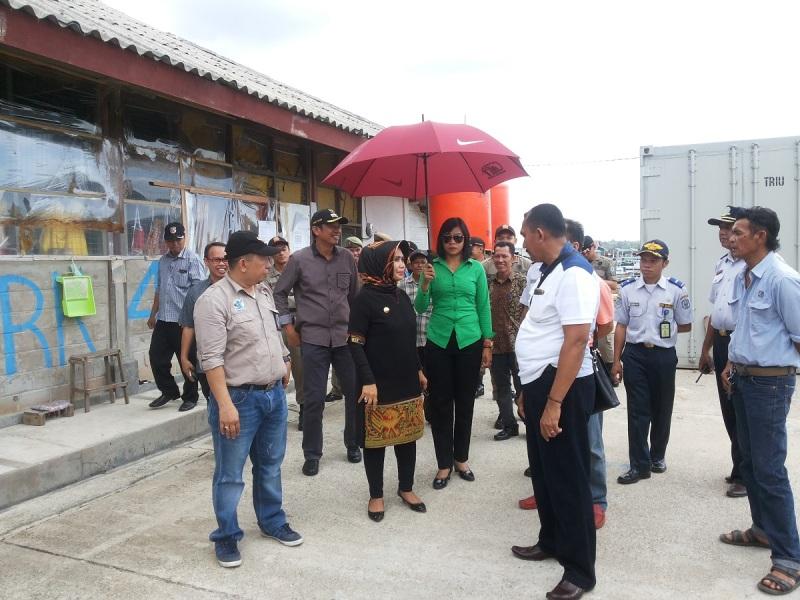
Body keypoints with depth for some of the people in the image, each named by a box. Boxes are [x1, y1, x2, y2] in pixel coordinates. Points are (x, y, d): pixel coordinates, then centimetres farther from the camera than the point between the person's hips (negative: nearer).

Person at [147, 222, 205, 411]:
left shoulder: (193, 260, -6)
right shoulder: (163, 261, 14)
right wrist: (153, 314, 23)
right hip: (163, 320, 6)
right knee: (156, 357, 9)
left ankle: (190, 397, 20)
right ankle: (169, 391, 29)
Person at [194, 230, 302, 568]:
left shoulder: (264, 293, 9)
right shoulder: (214, 300, -16)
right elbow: (211, 359, -20)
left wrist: (284, 365, 20)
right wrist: (225, 405, -24)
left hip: (274, 395, 8)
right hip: (239, 399, -7)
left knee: (270, 466, 20)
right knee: (230, 474, 6)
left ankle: (272, 522, 36)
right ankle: (226, 536, 23)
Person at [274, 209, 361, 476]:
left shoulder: (347, 257, 4)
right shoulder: (299, 259, -5)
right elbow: (280, 293, 4)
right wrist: (288, 327, 0)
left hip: (345, 336, 3)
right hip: (313, 338, -3)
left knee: (355, 392, 7)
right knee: (314, 399, 1)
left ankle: (353, 444, 28)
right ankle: (312, 454, 18)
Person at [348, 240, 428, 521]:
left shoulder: (401, 296, 9)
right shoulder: (365, 298, -12)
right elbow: (355, 343, -14)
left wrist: (418, 370, 16)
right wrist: (368, 381, -19)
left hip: (406, 380, 6)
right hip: (378, 383, -6)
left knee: (407, 434, 14)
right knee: (376, 438, 7)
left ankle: (406, 487, 31)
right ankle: (376, 495, 22)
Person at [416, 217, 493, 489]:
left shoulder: (476, 268, 3)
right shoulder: (433, 267, 1)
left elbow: (483, 307, 5)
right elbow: (420, 308, 0)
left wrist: (487, 344, 3)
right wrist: (425, 284, -18)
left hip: (469, 341, 0)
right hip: (438, 342, 0)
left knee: (465, 402, 10)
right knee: (440, 403, 5)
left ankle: (461, 458, 26)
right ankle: (444, 463, 17)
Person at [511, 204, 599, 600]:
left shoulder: (573, 274, -19)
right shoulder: (550, 272, 12)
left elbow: (576, 341, -26)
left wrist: (554, 402, -27)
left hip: (562, 387, -10)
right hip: (540, 383, 10)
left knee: (568, 476, 2)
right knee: (543, 470, 21)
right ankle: (551, 541, 39)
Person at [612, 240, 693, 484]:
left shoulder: (676, 290, -7)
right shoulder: (627, 289, 0)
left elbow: (685, 326, 5)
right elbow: (621, 326, 5)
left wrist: (664, 331, -4)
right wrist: (616, 361, 4)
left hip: (664, 356, -1)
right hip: (634, 355, 1)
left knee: (662, 409, 14)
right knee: (637, 410, 3)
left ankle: (657, 456, 35)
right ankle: (639, 464, 11)